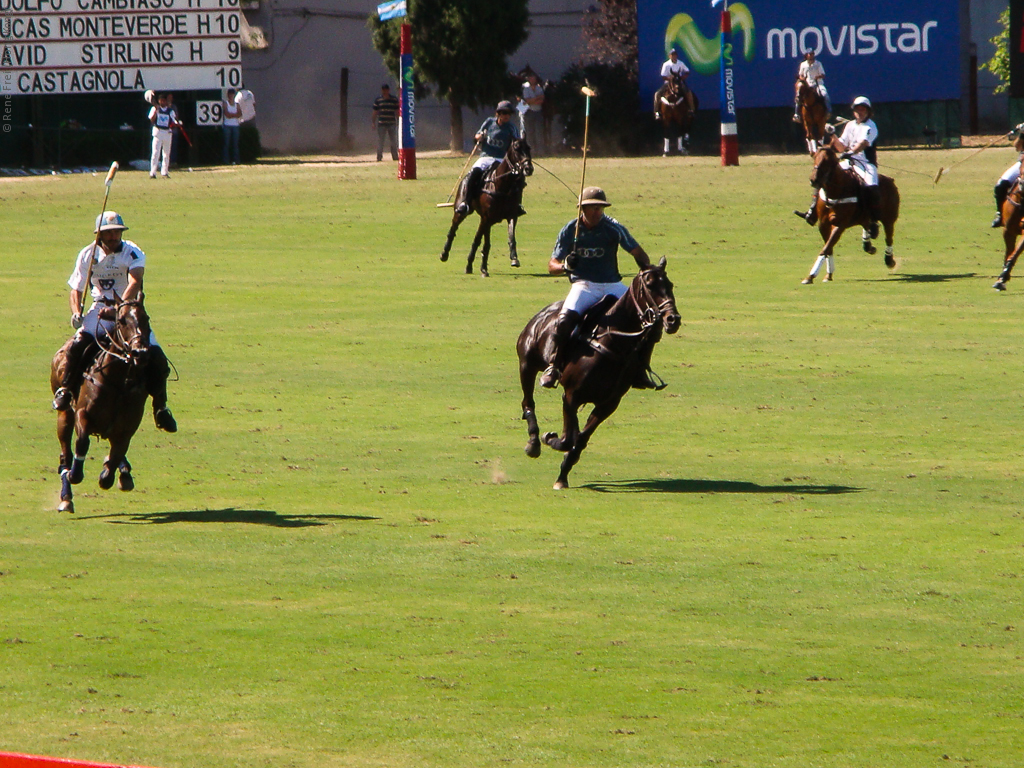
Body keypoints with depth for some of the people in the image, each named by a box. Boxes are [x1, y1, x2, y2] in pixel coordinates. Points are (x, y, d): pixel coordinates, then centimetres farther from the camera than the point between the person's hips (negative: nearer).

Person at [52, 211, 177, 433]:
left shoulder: (133, 253, -12)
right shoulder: (88, 255, -3)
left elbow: (135, 282, -30)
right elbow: (76, 290, 3)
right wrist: (76, 313, -17)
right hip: (100, 309, 1)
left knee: (156, 357, -14)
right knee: (79, 343, -28)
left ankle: (160, 406, 7)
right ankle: (66, 388, -10)